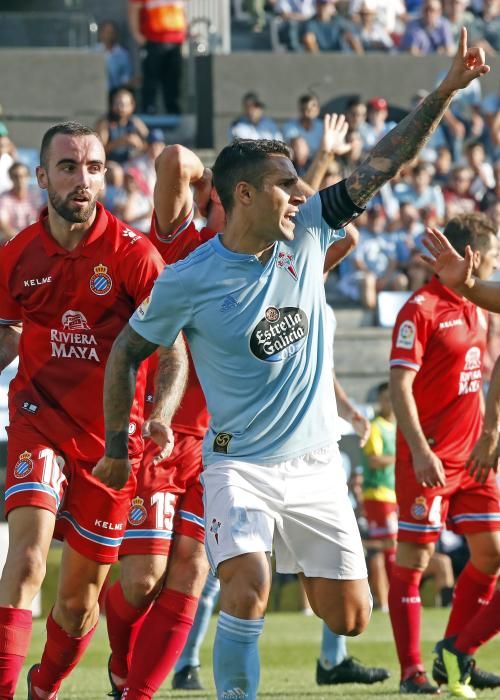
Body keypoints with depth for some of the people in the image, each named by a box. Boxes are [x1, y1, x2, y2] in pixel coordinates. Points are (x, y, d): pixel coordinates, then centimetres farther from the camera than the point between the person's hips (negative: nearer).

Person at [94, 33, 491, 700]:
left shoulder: (307, 234, -2)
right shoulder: (189, 280, -12)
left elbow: (383, 163, 0)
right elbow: (126, 353, 0)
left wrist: (446, 90, -7)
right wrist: (117, 450, 4)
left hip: (316, 464, 4)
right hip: (240, 465, -4)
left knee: (349, 619, 4)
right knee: (248, 594, -28)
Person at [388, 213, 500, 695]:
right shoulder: (420, 310, -12)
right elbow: (400, 385, -17)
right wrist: (420, 451, -24)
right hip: (428, 459, -8)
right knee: (413, 559, -3)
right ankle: (411, 670, 0)